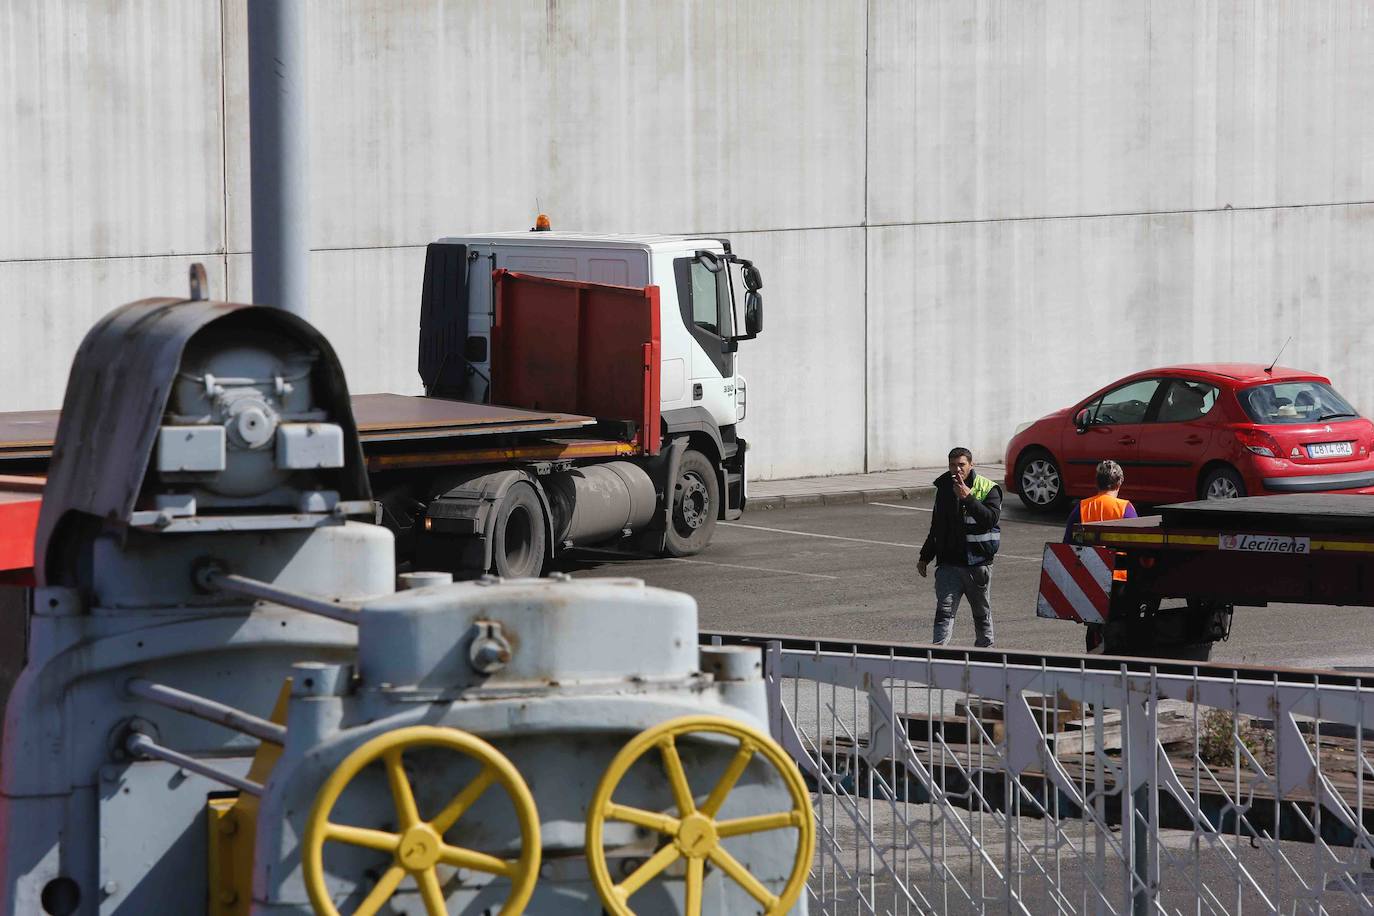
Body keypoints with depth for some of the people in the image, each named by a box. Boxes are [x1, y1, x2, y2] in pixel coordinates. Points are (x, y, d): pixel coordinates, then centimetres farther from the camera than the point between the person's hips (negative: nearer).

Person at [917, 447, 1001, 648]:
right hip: (949, 562, 3)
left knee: (982, 613, 10)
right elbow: (936, 527, 23)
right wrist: (925, 557, 24)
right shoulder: (944, 488, 11)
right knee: (944, 611, -10)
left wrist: (968, 497, -27)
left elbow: (992, 518, -21)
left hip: (978, 563, -3)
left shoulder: (988, 489, -4)